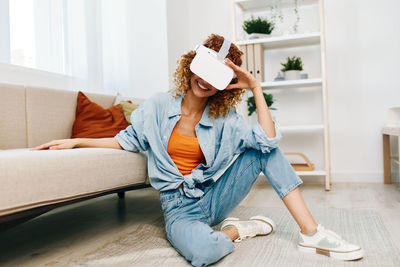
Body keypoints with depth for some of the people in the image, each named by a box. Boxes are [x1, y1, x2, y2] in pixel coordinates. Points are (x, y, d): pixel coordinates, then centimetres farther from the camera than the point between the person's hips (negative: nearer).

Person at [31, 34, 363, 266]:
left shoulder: (225, 119, -1)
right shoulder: (159, 106, -2)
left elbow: (268, 139, -15)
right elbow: (128, 140, 8)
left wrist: (256, 88, -12)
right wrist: (76, 141, 4)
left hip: (213, 197, 3)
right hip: (181, 207, -2)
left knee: (265, 149, -16)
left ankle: (311, 232, -14)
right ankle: (240, 229, -4)